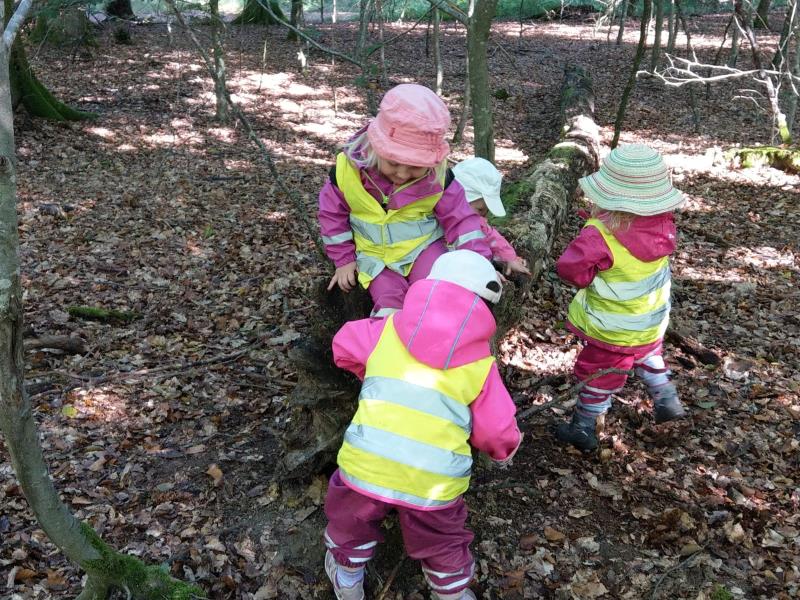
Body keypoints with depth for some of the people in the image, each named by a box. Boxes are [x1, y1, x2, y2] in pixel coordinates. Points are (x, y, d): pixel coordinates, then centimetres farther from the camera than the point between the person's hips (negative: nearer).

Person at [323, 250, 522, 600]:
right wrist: (502, 451, 29)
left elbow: (344, 348, 24)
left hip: (366, 466, 1)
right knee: (443, 546, 26)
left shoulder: (387, 329, 7)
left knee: (352, 520, 31)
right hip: (433, 484, -1)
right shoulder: (481, 363, 4)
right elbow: (498, 431, 5)